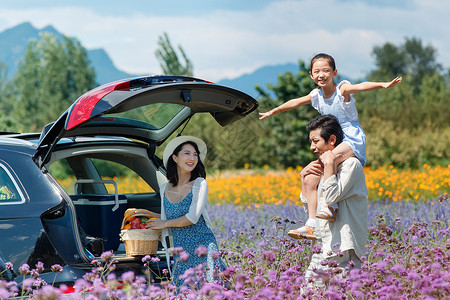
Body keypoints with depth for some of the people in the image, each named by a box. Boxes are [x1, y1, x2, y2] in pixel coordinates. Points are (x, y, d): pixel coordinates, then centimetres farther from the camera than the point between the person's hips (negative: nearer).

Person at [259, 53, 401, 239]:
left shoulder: (342, 90, -11)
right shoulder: (316, 96, 8)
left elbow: (361, 87, -30)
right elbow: (295, 103, 24)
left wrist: (384, 85, -47)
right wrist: (273, 112, 38)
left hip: (353, 141, -8)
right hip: (334, 145, 8)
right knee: (309, 180, -2)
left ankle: (331, 205, -32)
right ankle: (312, 224, -1)